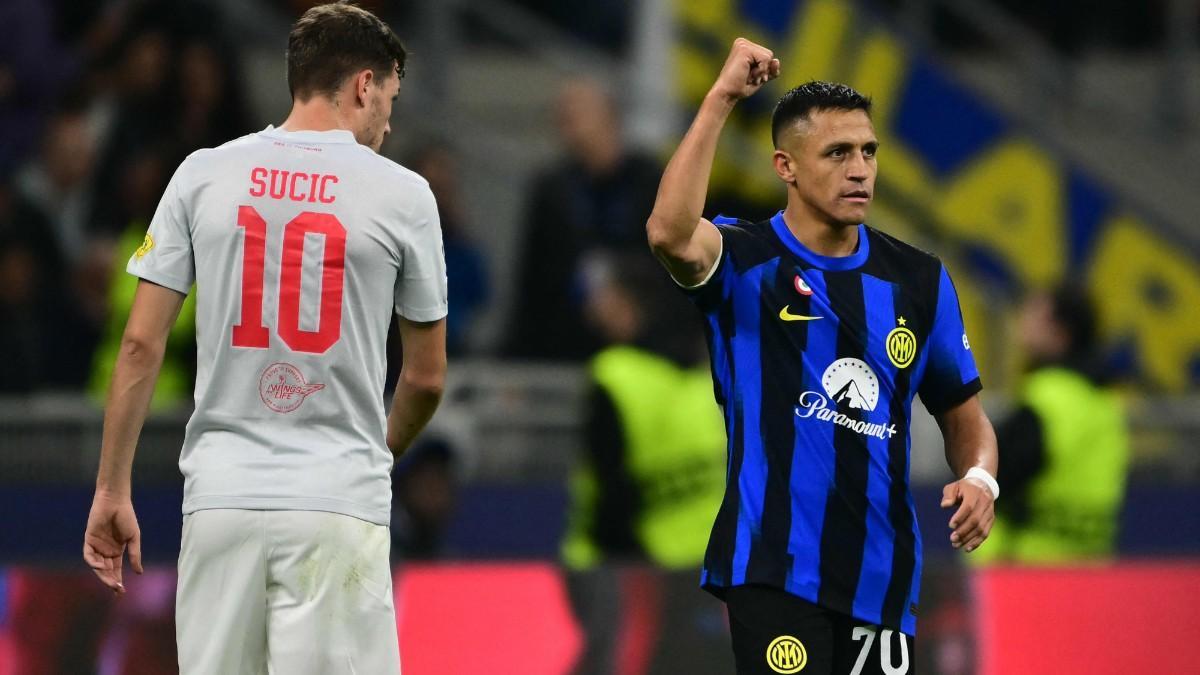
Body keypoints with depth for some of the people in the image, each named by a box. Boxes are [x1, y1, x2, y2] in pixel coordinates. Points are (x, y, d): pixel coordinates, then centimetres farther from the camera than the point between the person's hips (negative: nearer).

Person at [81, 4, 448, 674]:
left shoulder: (203, 175, 5)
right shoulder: (402, 194, 1)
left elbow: (141, 345, 3)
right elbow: (427, 377, 9)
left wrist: (112, 489, 9)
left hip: (223, 494, 3)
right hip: (338, 503, -2)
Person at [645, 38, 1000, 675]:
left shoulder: (920, 280, 9)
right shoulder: (745, 261, -3)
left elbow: (963, 413, 17)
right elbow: (670, 234, -27)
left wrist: (978, 478, -6)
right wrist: (721, 97, -26)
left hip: (882, 575, 5)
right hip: (775, 568, -5)